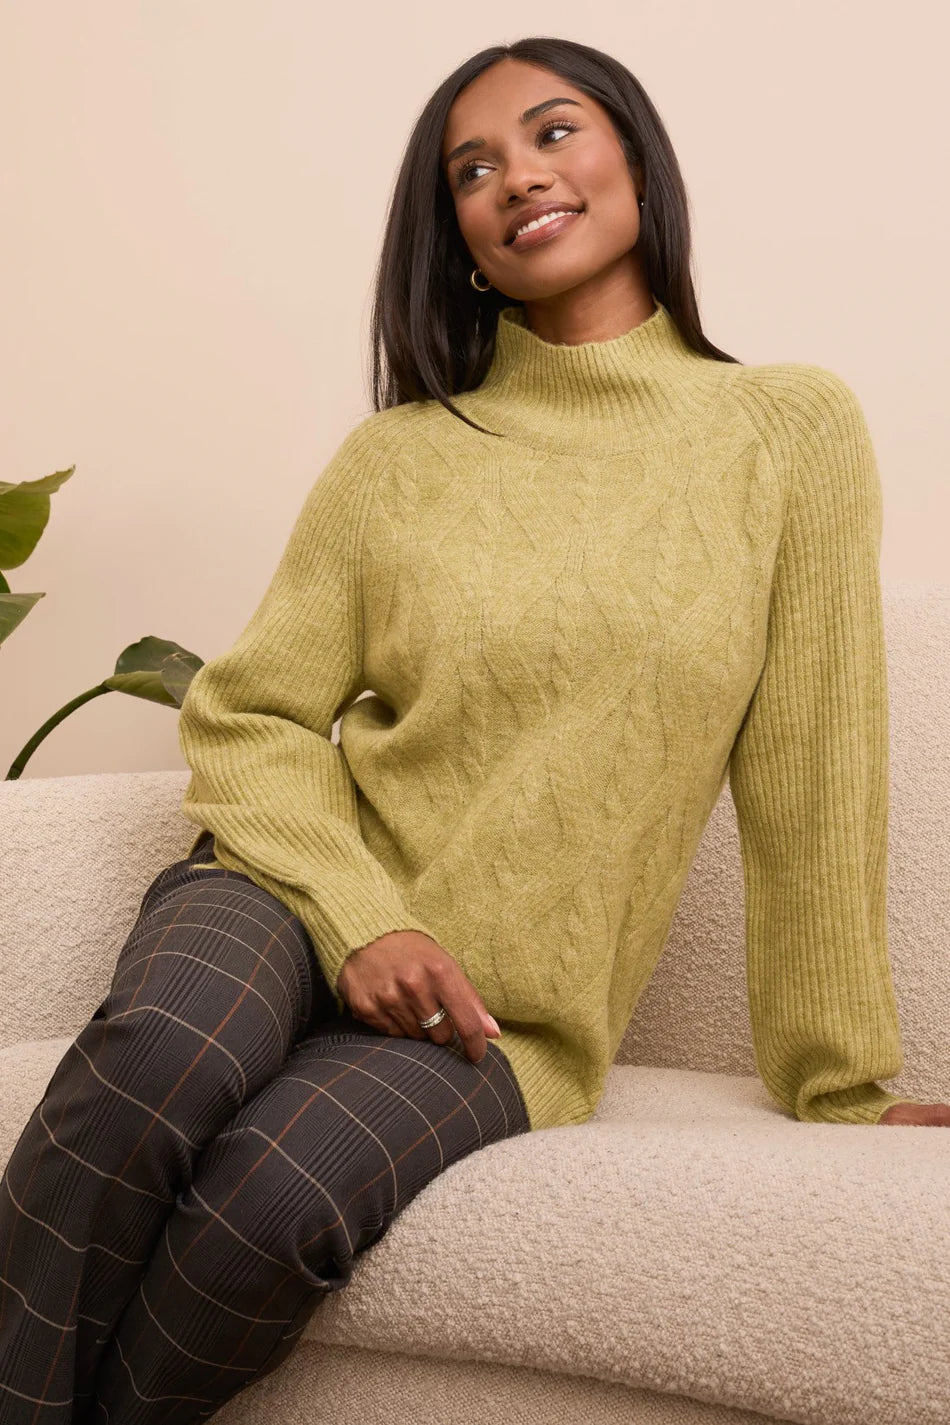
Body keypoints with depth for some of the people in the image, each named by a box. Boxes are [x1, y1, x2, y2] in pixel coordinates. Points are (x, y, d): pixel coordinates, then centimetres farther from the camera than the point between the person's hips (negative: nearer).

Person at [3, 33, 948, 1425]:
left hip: (507, 1009, -1)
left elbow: (810, 785, 2)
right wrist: (363, 920, -12)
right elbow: (249, 716, 5)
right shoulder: (396, 455, 8)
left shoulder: (793, 431, 3)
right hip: (295, 895, 2)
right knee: (155, 1061, -34)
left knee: (280, 1196, -32)